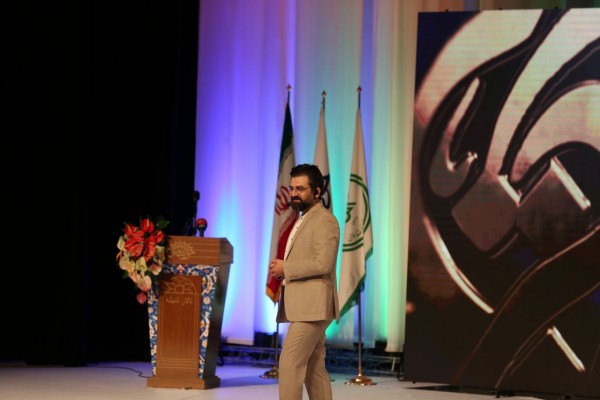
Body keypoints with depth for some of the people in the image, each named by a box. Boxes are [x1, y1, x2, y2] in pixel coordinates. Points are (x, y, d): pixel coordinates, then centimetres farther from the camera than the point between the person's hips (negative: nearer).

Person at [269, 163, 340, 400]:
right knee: (314, 368, 9)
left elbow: (322, 264, -21)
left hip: (312, 306, -10)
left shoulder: (325, 221, -10)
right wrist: (282, 269, 10)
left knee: (290, 363, -15)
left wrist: (286, 268, -14)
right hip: (302, 306, 10)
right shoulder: (303, 220, 21)